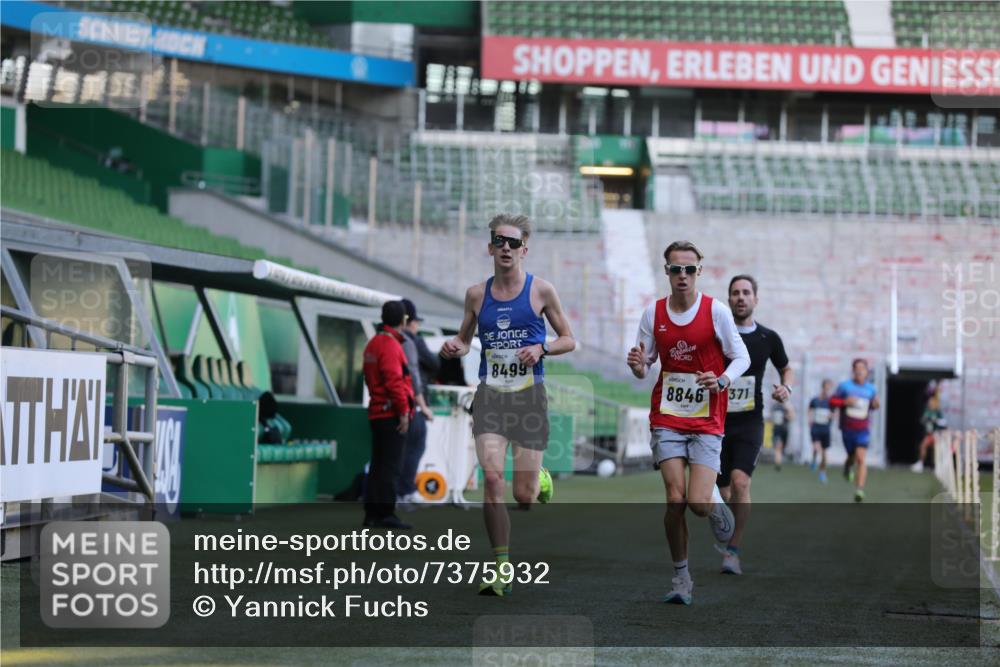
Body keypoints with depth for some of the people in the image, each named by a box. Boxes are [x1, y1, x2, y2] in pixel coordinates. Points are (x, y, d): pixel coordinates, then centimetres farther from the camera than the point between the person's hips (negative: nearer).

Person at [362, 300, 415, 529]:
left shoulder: (373, 344, 16)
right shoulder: (390, 345, -13)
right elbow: (394, 381, -20)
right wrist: (403, 412, -17)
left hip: (377, 413, 9)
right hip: (392, 414, -9)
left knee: (378, 465, 11)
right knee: (390, 466, -8)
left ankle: (371, 513, 12)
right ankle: (386, 513, -10)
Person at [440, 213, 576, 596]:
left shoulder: (540, 291, 0)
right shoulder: (477, 294, 7)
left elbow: (568, 340, 6)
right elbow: (465, 338, 20)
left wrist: (541, 349, -13)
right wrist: (454, 347, -3)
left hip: (529, 396, -1)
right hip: (490, 396, 1)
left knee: (524, 496, -3)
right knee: (491, 476, -17)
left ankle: (540, 479, 37)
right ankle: (502, 569, -9)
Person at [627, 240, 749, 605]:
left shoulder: (716, 311, -4)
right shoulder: (654, 313, 3)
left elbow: (741, 358, 2)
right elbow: (644, 367, 11)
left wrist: (721, 381, -18)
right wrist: (637, 365, -13)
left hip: (707, 421, -2)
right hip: (667, 419, 2)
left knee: (698, 502, -13)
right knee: (675, 499, -10)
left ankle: (717, 505, 27)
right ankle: (680, 576, 6)